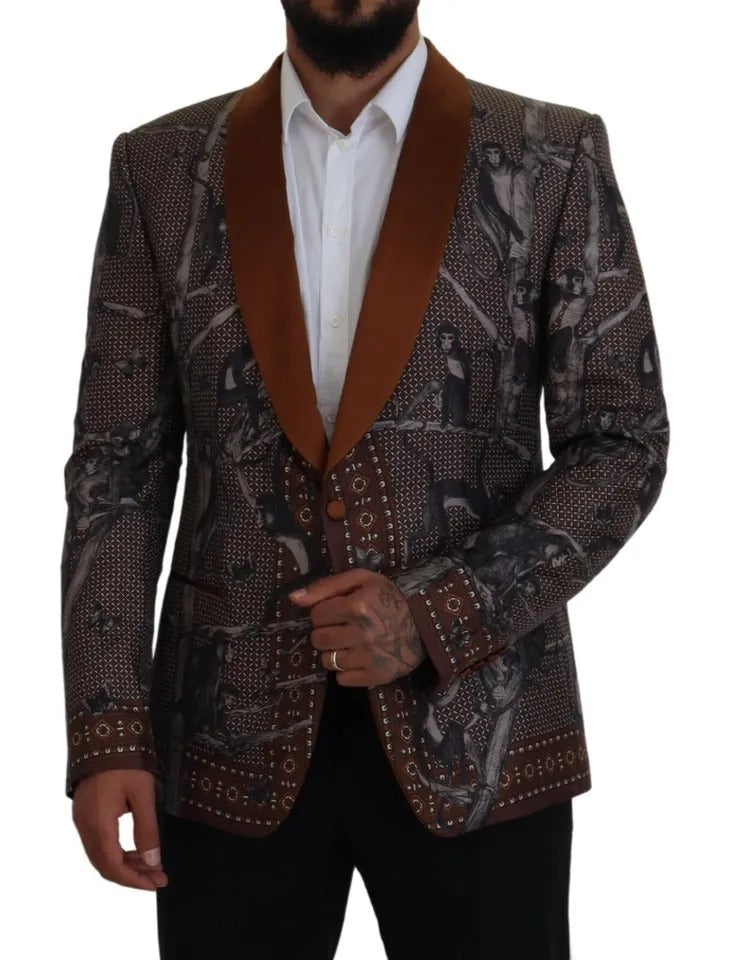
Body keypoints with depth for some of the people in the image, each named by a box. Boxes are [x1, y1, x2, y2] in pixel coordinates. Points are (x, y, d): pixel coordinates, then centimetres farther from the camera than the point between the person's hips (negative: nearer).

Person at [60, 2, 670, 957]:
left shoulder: (553, 159, -1)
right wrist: (106, 731, -5)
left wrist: (441, 617, -13)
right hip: (230, 738, 1)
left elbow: (622, 447, -1)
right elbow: (119, 469, 3)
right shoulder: (161, 168, 4)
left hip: (476, 733, -1)